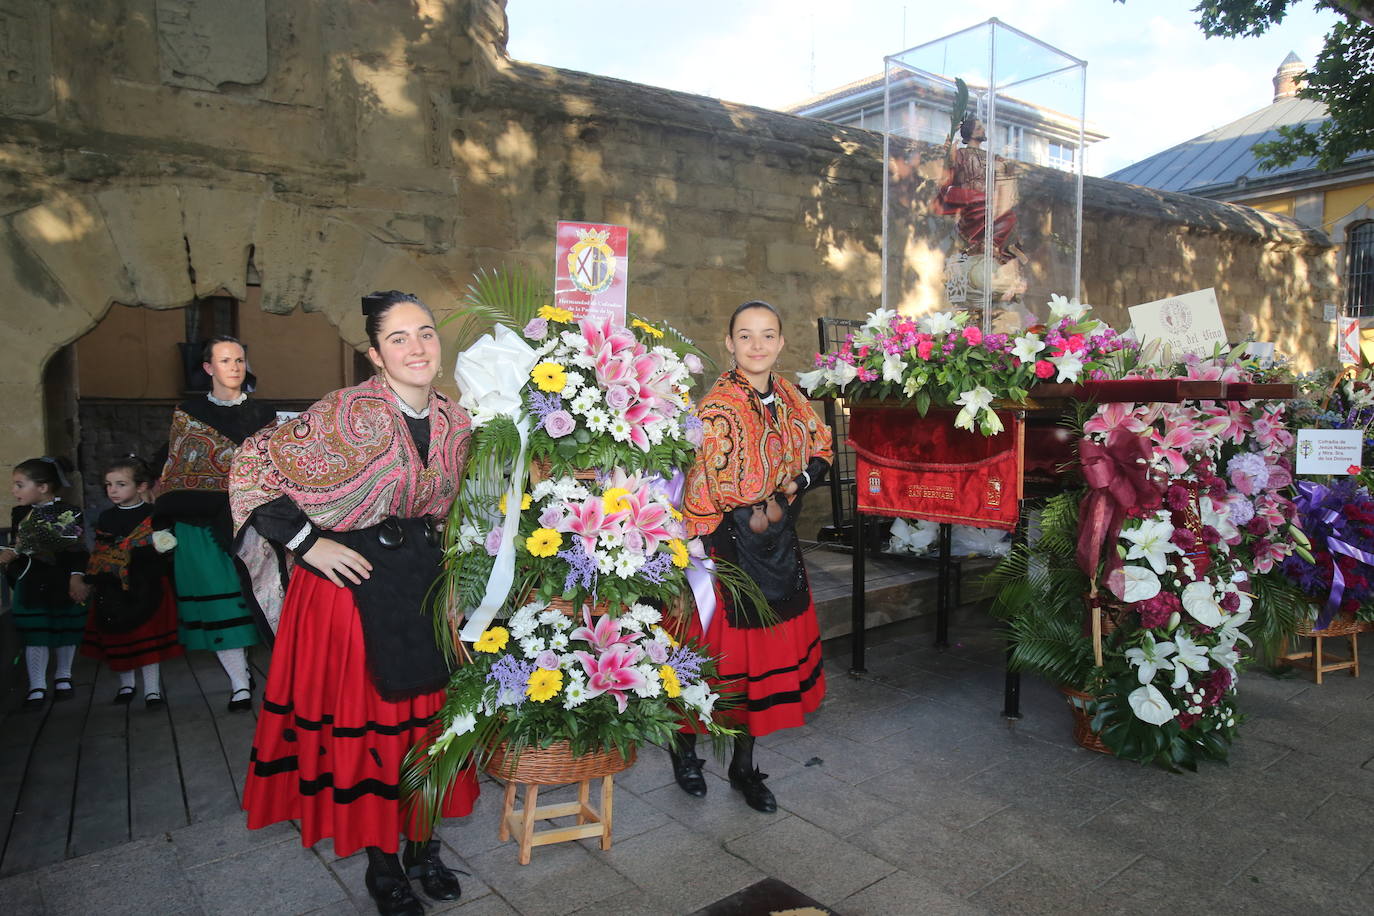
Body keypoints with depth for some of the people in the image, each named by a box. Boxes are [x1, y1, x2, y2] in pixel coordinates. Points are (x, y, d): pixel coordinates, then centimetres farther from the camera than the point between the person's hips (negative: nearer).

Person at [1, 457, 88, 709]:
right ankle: (37, 686, 14)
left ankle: (63, 677, 30)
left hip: (63, 584, -2)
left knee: (66, 632, 10)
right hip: (31, 586, 2)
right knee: (35, 635, 3)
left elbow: (79, 550, -7)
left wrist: (76, 579, -11)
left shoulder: (70, 513, -10)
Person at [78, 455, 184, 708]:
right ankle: (126, 684, 28)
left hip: (146, 586, -4)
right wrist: (88, 582, 12)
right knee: (118, 639, 10)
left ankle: (152, 689, 7)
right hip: (112, 588, 4)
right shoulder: (106, 518, 8)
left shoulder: (153, 515, -4)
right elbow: (98, 554, 12)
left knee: (149, 637, -2)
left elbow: (164, 548, -4)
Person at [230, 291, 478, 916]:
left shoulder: (456, 420, 1)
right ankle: (382, 863, 26)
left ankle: (423, 847, 33)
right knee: (363, 717, 5)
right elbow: (252, 468, -14)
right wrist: (308, 542, -15)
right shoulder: (347, 413, -18)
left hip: (426, 580, 5)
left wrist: (427, 541, 8)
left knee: (426, 711, 12)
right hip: (352, 580, -5)